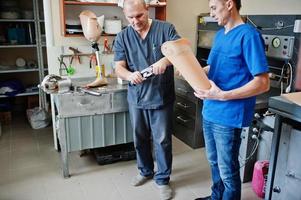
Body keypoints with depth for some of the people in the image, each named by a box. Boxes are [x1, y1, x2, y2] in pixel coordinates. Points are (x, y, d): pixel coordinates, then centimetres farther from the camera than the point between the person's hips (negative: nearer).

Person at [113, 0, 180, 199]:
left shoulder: (166, 29, -7)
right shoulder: (122, 37, -1)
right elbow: (119, 68, -5)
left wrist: (166, 60, -38)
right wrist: (130, 75, -29)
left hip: (162, 97, -3)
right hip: (136, 98, 3)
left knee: (162, 140, 7)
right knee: (140, 138, 18)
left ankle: (163, 179, 27)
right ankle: (145, 171, 42)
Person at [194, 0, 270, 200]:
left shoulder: (249, 35, -16)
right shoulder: (220, 35, 10)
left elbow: (263, 83, -20)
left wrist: (222, 95, -26)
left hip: (228, 116, -8)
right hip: (209, 111, 8)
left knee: (228, 171, 9)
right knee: (214, 162, 24)